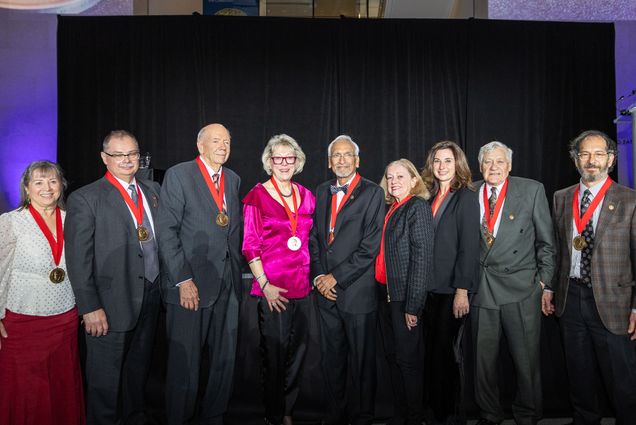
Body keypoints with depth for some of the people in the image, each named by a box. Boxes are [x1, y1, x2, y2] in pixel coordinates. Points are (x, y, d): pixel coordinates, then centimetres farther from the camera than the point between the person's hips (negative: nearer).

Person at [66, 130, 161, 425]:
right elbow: (78, 259, -11)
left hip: (150, 298, 6)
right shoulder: (85, 199, -9)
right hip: (112, 304, -5)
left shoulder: (152, 191, 9)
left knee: (139, 370, 21)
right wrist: (90, 308, -15)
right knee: (105, 378, 9)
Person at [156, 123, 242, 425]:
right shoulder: (178, 175, -4)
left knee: (224, 360, 13)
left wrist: (235, 270, 7)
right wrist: (183, 280, -15)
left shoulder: (233, 179, 13)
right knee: (185, 363, 4)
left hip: (228, 284, 6)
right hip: (190, 285, -5)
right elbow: (166, 231, -10)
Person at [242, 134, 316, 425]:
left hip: (303, 287, 5)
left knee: (297, 352, 14)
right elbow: (250, 245, -7)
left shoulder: (306, 196, 9)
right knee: (274, 354, 5)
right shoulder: (257, 196, -5)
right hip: (273, 289, -5)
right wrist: (264, 284, -13)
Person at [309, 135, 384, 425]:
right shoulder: (321, 192, 13)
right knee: (331, 361, 14)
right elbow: (314, 238, 13)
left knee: (362, 362, 7)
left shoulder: (372, 193, -5)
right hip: (326, 292, 5)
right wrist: (318, 276, 0)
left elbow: (370, 246, -12)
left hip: (357, 291, -5)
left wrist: (336, 277, -11)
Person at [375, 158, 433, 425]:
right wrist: (383, 293, 5)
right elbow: (383, 251, 11)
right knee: (393, 357, 15)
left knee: (407, 360, 4)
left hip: (404, 296, -7)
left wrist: (413, 305, -18)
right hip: (385, 293, 7)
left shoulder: (418, 207, -9)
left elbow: (422, 257, -15)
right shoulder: (389, 209, 12)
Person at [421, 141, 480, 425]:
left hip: (452, 289, -5)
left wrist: (462, 290, -16)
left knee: (447, 350, 2)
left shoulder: (465, 197, -5)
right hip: (429, 287, 5)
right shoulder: (430, 197, 11)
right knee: (432, 350, 11)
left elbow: (469, 247, -11)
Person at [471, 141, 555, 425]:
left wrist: (545, 282, -1)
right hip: (480, 289, 2)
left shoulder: (532, 190, 2)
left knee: (526, 359, 6)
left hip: (520, 287, -2)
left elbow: (546, 241, 3)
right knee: (483, 357, 11)